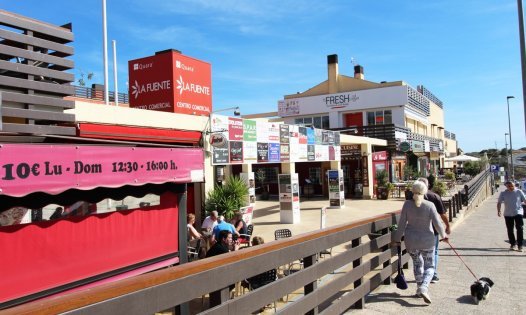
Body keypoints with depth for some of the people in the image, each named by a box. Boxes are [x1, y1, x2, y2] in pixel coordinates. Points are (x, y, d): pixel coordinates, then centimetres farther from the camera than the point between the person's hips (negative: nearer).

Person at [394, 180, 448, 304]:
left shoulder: (407, 204, -11)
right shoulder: (429, 205, -15)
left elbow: (402, 223, -7)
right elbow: (437, 224, -11)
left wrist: (398, 238, 4)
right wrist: (443, 235, 8)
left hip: (411, 240, 2)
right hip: (427, 240, -2)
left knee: (417, 263, 24)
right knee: (430, 266, 12)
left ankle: (420, 288, 30)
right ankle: (424, 288, -11)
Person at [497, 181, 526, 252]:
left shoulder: (519, 192, -1)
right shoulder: (503, 193, 1)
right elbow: (499, 202, 1)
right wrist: (498, 210, -13)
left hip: (518, 213, -1)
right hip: (508, 214, 2)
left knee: (519, 229, -8)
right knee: (510, 230, 8)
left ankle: (520, 245, 1)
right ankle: (512, 244, 23)